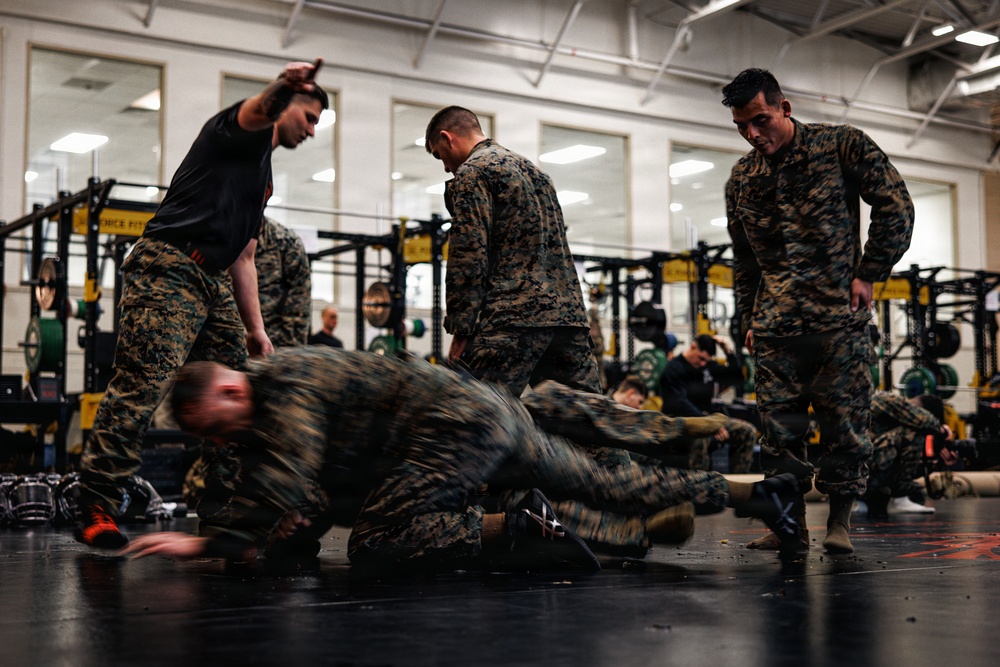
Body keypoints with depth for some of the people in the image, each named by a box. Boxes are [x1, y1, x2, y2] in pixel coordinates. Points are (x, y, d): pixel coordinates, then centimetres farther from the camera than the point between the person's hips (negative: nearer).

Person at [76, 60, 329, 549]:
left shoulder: (263, 175, 28)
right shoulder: (237, 131, 4)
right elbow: (258, 111, -23)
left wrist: (255, 329, 19)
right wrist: (282, 85, -46)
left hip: (215, 284, 10)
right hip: (168, 268, -10)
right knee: (142, 385, -17)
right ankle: (96, 507, -17)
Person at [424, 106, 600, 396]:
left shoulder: (470, 173, 1)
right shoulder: (532, 169, 28)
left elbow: (469, 259, -9)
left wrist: (460, 331, -7)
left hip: (514, 318, -8)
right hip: (570, 313, 8)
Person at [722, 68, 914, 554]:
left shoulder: (841, 147, 0)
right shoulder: (741, 179, 13)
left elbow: (896, 208, 0)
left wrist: (868, 274, -4)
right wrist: (748, 319, 16)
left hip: (839, 316, -3)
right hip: (776, 327, 4)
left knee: (845, 421, -1)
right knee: (779, 426, 1)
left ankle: (839, 520, 11)